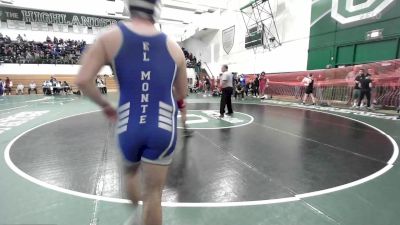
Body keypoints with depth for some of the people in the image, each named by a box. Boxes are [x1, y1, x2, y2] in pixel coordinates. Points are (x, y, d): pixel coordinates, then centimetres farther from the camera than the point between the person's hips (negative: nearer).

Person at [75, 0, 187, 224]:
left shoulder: (110, 37, 3)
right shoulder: (173, 46, 6)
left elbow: (83, 80, -5)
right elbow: (182, 94, 12)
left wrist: (105, 105, 11)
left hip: (129, 127, 1)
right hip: (163, 129, 0)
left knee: (132, 171, 33)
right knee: (153, 193, 12)